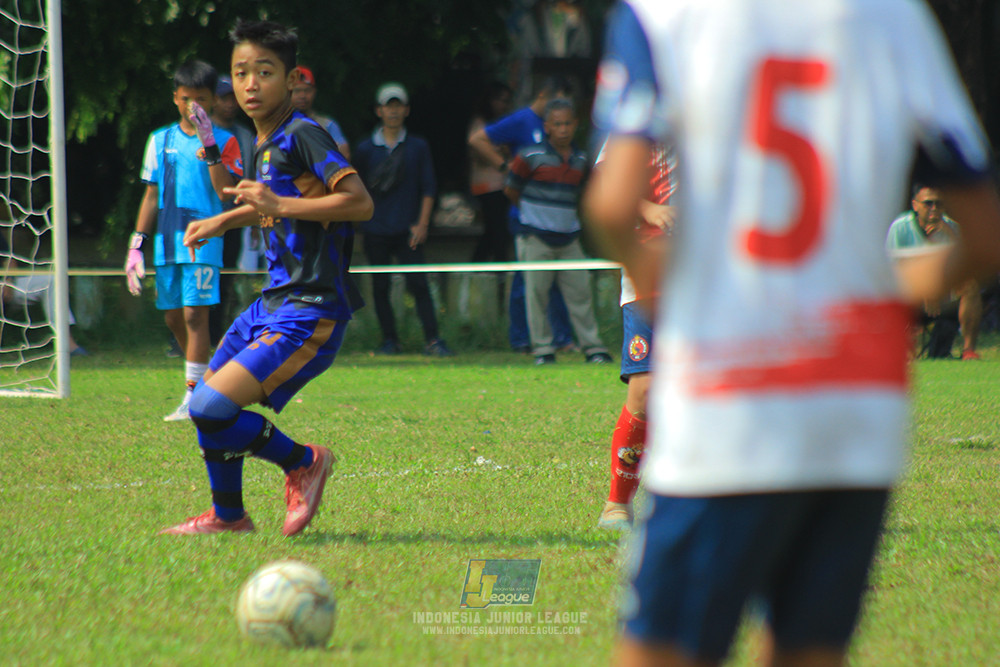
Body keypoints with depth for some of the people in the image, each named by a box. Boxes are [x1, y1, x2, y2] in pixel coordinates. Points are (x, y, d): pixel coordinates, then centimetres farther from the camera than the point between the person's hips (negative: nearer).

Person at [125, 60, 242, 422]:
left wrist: (209, 147, -19)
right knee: (173, 317, 7)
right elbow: (151, 195, 16)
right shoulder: (160, 140, 12)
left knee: (195, 313, -12)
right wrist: (137, 243, 10)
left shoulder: (224, 142, 1)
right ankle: (204, 376, 26)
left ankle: (194, 397, -10)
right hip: (166, 242, 5)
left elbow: (226, 192, -12)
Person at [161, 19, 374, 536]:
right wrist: (224, 221, 31)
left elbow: (360, 202, -26)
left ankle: (302, 462, 3)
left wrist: (280, 205, -28)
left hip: (310, 313, -10)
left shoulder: (303, 136, -15)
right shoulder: (263, 144, 13)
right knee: (205, 404, 19)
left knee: (211, 408, -19)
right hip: (274, 301, 10)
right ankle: (228, 516, 37)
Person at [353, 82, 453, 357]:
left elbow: (428, 188, 6)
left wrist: (422, 224, -3)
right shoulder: (366, 148, 7)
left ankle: (432, 339, -11)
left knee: (418, 283, -10)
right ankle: (389, 339, 11)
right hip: (376, 230, 1)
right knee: (380, 286, 2)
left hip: (407, 230, -1)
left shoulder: (418, 146, 7)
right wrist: (361, 220, 8)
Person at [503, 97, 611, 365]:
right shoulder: (532, 157, -8)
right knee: (537, 293, -2)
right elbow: (510, 190, 2)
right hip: (537, 239, -4)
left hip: (568, 239, 4)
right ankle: (542, 349, 4)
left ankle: (593, 348, 8)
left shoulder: (580, 160, 8)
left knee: (580, 293, 3)